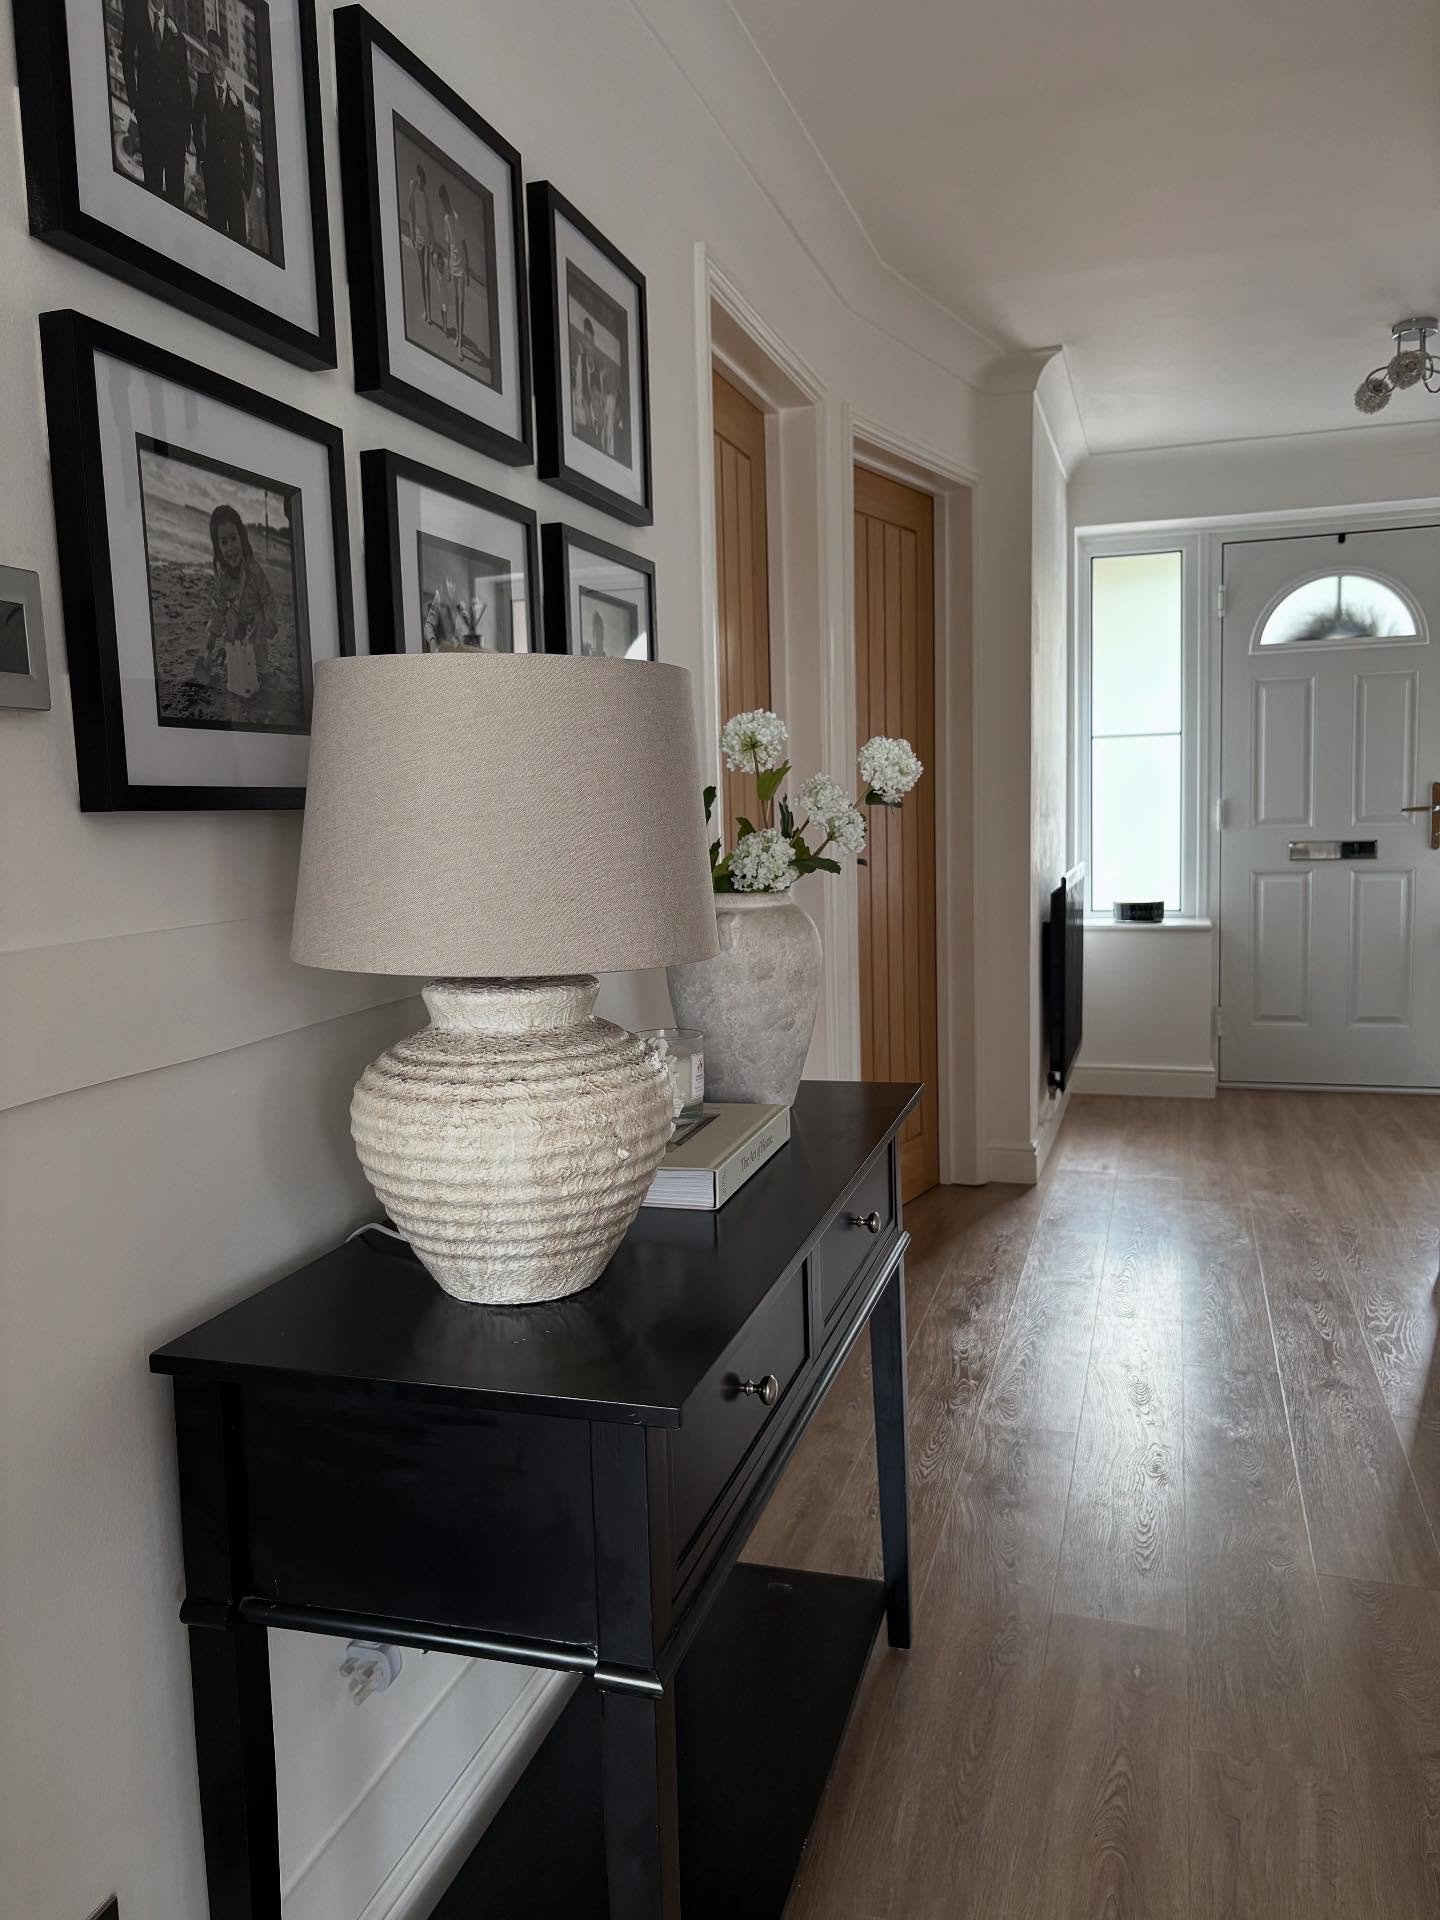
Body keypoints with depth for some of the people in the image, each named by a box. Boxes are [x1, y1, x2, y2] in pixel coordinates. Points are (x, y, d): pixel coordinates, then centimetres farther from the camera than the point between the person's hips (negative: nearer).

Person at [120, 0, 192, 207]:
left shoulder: (176, 33, 12)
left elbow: (185, 82, 13)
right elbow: (126, 57, 4)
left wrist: (187, 126, 5)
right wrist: (134, 103, -6)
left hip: (174, 115, 1)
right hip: (147, 111, -1)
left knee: (176, 185, -3)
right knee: (152, 179, -5)